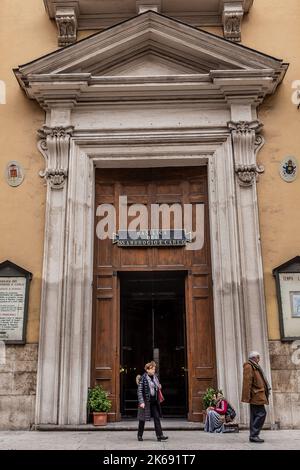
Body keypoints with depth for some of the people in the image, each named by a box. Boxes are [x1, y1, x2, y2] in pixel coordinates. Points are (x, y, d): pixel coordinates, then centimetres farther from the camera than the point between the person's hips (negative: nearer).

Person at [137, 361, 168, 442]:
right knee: (142, 419, 6)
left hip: (154, 401, 5)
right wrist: (141, 402, -19)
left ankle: (159, 435, -1)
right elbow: (139, 391, -13)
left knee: (157, 418, -1)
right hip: (145, 401, -5)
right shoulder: (143, 378, -11)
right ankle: (139, 435, 21)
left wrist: (159, 387, 2)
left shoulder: (155, 377, 9)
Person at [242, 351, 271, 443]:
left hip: (257, 395, 10)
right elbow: (247, 382, -17)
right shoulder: (248, 367, -10)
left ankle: (253, 435, 13)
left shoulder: (254, 367, 21)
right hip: (255, 395, -10)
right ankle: (254, 435, -8)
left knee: (255, 415, 10)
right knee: (261, 414, -11)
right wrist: (247, 397, -21)